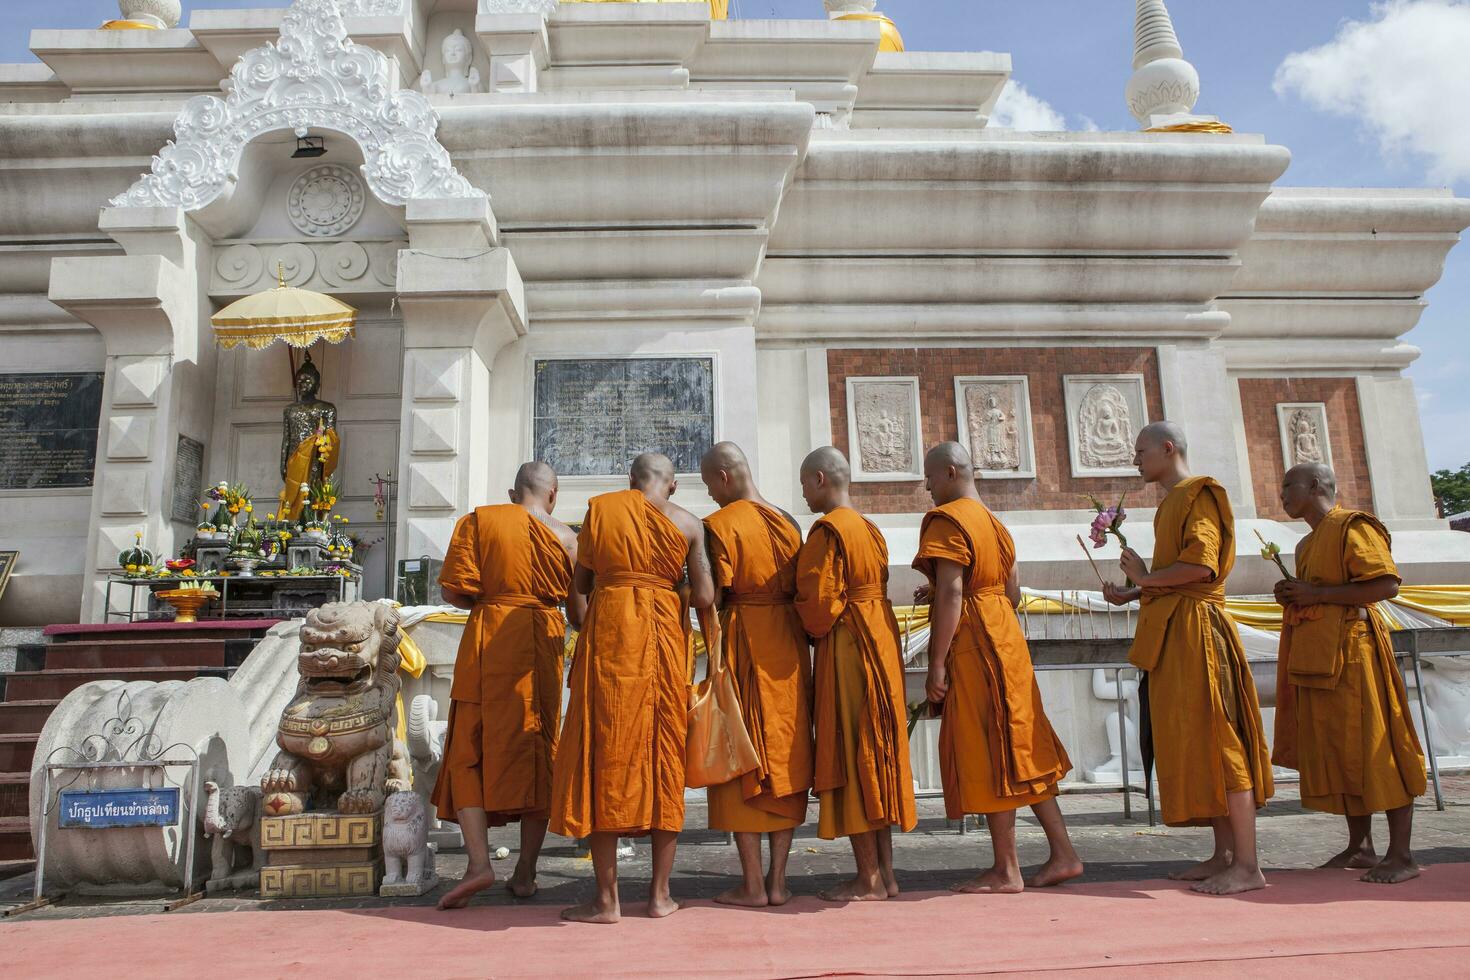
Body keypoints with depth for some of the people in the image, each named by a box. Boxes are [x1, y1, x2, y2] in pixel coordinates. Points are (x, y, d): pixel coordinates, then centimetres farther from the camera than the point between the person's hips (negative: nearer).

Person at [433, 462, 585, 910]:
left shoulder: (478, 520, 2)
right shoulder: (565, 537, 6)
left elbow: (452, 590, -6)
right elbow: (579, 613, 6)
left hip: (487, 643, -1)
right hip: (542, 647, 2)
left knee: (469, 752, 6)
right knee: (535, 752, 9)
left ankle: (479, 861, -7)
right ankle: (525, 873, 13)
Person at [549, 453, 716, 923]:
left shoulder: (600, 508, 4)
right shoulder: (689, 523, 4)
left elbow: (581, 582, 7)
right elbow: (704, 597, -2)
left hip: (608, 635, -1)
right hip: (665, 637, 1)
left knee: (604, 753, 4)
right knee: (663, 753, 9)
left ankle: (607, 898, 6)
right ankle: (660, 894, 14)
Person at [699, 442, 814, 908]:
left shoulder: (719, 524, -9)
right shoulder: (789, 522, 9)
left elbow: (713, 596, -13)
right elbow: (799, 590, 9)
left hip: (741, 642, -5)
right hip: (789, 644, 6)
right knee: (786, 758, 10)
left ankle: (752, 885, 8)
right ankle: (778, 881, 15)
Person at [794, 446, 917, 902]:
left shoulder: (827, 531, -13)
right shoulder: (870, 528, 14)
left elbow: (819, 600, -19)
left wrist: (813, 631, 1)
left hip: (845, 651, -9)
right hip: (881, 643, 9)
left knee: (851, 758, -2)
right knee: (876, 756, 12)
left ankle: (868, 878, 4)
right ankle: (885, 872, 19)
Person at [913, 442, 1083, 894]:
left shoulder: (945, 520, -10)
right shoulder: (994, 522, 18)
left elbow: (951, 593, -19)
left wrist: (937, 664, -19)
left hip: (970, 642, -9)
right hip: (1006, 634, 9)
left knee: (987, 753, -3)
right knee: (1019, 747, 13)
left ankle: (1006, 870, 5)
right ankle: (1063, 854, 17)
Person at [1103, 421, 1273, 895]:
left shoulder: (1198, 494, -7)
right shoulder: (1171, 502, 22)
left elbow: (1201, 564, -21)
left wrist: (1145, 578, -9)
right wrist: (1133, 595, 14)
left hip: (1195, 630, -10)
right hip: (1172, 633, 10)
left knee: (1212, 739, -9)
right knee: (1191, 744, 10)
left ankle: (1247, 865, -4)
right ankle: (1224, 855, 17)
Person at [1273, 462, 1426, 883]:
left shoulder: (1352, 527, -7)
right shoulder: (1308, 543, 21)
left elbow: (1386, 585, -18)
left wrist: (1316, 594, -17)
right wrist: (1293, 596, 8)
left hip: (1352, 651, -9)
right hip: (1316, 657, 9)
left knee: (1372, 746, -6)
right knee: (1335, 750, 10)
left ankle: (1401, 854, 0)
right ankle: (1360, 847, 19)